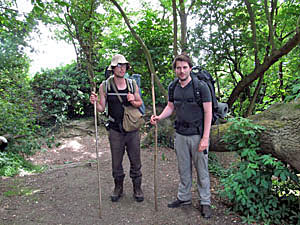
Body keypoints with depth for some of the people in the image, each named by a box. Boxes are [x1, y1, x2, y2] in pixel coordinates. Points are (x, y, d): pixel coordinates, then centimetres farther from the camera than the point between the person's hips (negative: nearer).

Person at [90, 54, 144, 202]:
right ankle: (118, 188, 33)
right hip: (115, 130, -1)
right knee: (116, 162, 12)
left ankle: (137, 188, 29)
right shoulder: (105, 86, -3)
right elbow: (101, 108, 2)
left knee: (135, 161, 10)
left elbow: (140, 103, 12)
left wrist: (133, 102, -10)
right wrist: (95, 102, -19)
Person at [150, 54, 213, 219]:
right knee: (183, 169, 16)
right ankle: (184, 197, 33)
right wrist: (159, 117, -5)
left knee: (202, 170, 7)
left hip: (198, 135, -4)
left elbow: (208, 112, -11)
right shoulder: (173, 87, 5)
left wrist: (205, 138, -16)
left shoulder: (201, 86, -11)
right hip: (180, 135, 5)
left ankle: (205, 202, 24)